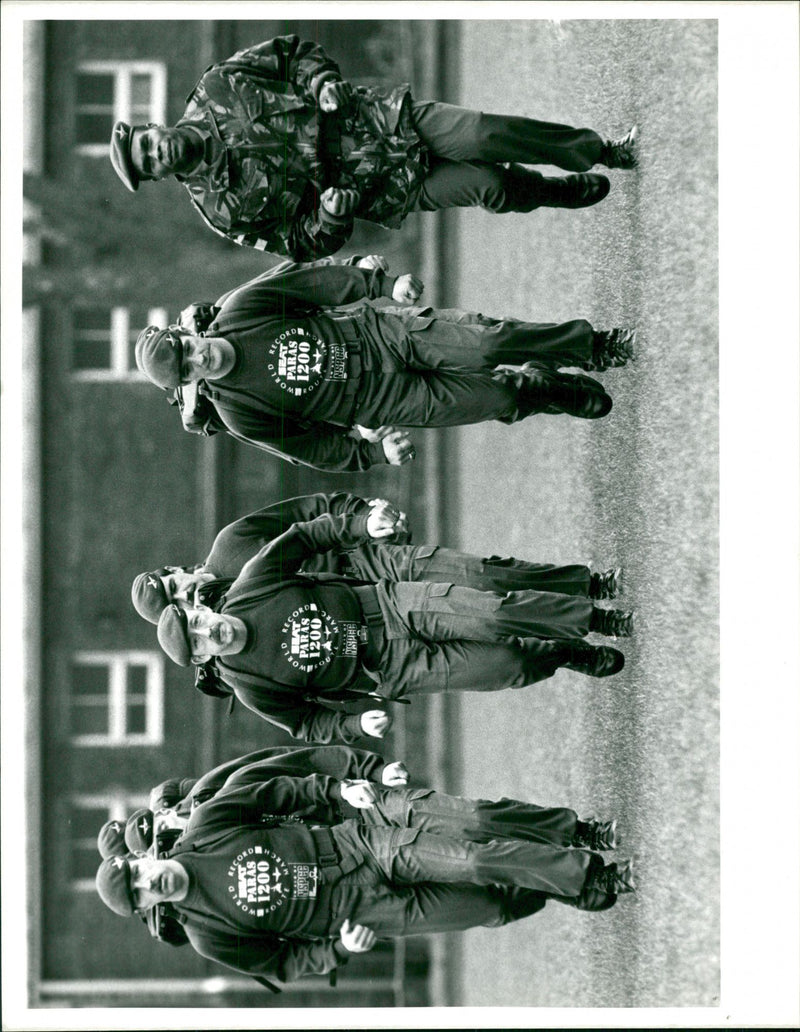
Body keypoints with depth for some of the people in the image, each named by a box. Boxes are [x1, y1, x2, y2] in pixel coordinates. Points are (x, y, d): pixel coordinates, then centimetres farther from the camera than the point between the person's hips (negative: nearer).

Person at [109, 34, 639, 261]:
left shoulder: (218, 89, -5)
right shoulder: (223, 207, -10)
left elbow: (293, 51, 6)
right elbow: (304, 244, -3)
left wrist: (322, 80, -13)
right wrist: (330, 214, -24)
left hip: (381, 120, 2)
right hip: (379, 188, -2)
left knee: (485, 135, -17)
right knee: (488, 186, -17)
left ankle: (605, 150, 2)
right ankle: (574, 192, 13)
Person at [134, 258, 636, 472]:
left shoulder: (241, 307, -11)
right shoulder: (239, 414, -14)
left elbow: (316, 280, -2)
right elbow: (319, 451, -6)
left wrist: (383, 282, -5)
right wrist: (376, 451, -15)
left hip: (386, 333, 2)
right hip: (386, 399, -2)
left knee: (488, 342, -16)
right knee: (503, 397, -9)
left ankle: (594, 344, 8)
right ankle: (581, 396, 22)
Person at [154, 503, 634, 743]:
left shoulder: (250, 587, -7)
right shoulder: (251, 687, -11)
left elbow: (306, 537, 0)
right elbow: (306, 725, -1)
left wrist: (363, 526, -15)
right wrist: (358, 724, -18)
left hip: (390, 604, 2)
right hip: (391, 669, -2)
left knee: (495, 614, -17)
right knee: (508, 666, -12)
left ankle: (595, 617, 1)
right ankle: (570, 656, 17)